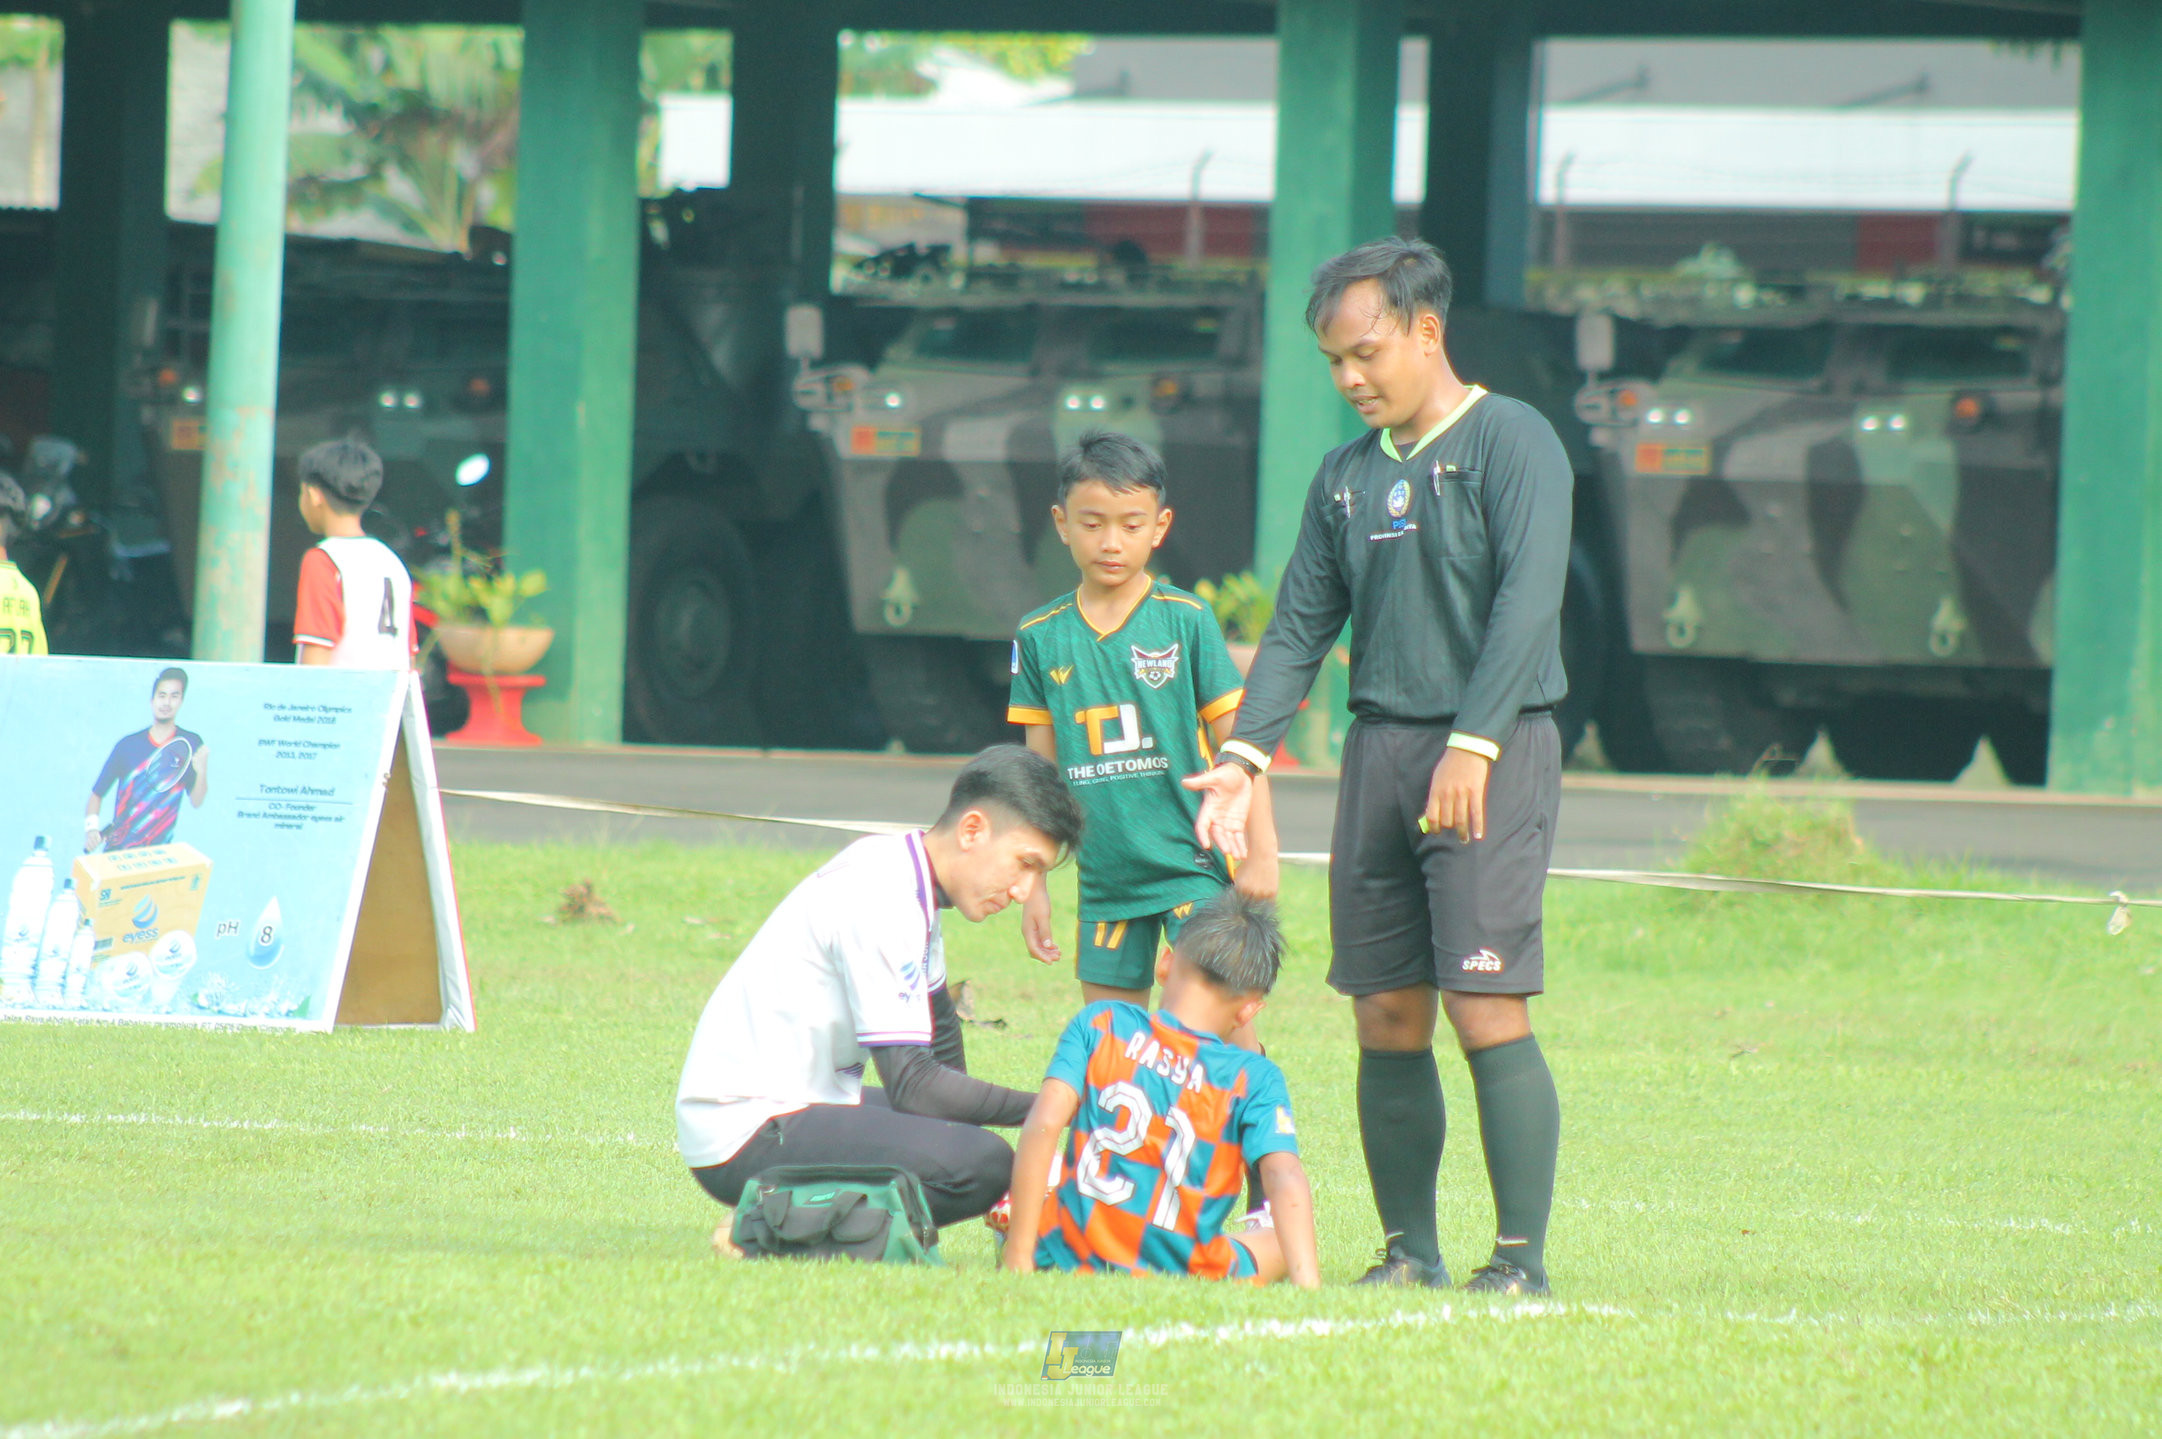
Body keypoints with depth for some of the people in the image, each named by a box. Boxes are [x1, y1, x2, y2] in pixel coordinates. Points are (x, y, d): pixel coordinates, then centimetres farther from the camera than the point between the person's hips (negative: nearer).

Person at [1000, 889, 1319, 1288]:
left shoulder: (1101, 1022, -1)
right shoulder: (1255, 1079, -5)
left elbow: (1043, 1123, -11)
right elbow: (1285, 1177, -18)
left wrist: (1018, 1257, -10)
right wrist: (1308, 1286, -26)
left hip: (1069, 1260, 2)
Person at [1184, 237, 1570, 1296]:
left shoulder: (1510, 443, -4)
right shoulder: (1348, 475, 16)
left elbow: (1527, 601, -13)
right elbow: (1301, 626, 16)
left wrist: (1472, 746, -22)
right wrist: (1243, 754, 2)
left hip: (1493, 758, -6)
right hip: (1380, 751, 6)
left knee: (1485, 1010, -12)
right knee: (1387, 1019, 5)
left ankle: (1522, 1257, -9)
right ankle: (1409, 1252, 12)